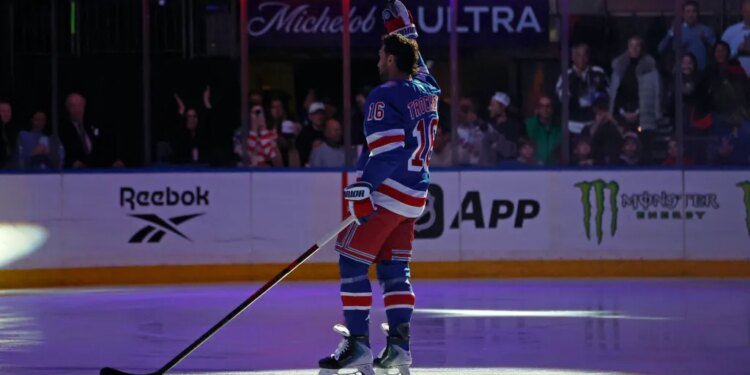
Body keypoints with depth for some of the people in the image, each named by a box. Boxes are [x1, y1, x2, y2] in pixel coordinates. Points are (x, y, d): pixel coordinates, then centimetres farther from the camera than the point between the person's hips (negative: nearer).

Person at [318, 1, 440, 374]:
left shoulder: (384, 97, -14)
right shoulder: (426, 89, 9)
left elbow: (387, 149, -24)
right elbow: (414, 58, 33)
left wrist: (363, 187, -28)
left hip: (386, 193, -9)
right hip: (414, 194, 9)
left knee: (352, 261, -4)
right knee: (394, 268, 12)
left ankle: (358, 343, -10)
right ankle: (398, 344, 3)